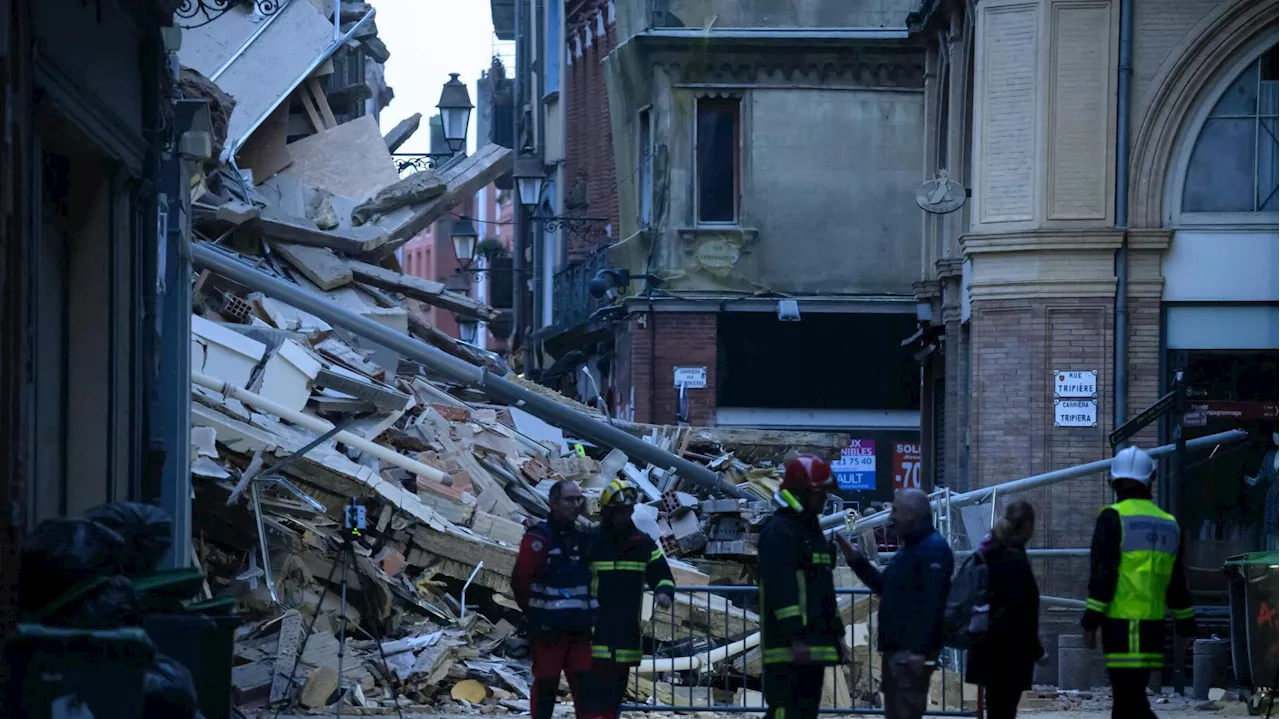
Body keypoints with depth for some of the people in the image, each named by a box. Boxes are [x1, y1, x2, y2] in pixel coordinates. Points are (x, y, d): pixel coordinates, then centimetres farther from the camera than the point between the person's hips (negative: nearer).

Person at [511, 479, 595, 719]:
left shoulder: (582, 537, 12)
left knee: (584, 683, 3)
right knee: (546, 684, 0)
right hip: (548, 628, -6)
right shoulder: (539, 538, -10)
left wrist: (588, 612, 14)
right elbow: (520, 580, -15)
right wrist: (534, 612, -4)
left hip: (580, 627, 6)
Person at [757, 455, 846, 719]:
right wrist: (795, 638, -26)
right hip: (789, 648, -10)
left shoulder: (812, 530, 22)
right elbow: (781, 589, -20)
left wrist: (837, 633, 23)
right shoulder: (779, 531, -11)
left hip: (814, 645, 10)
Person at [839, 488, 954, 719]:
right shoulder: (909, 548, 20)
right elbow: (883, 587, 27)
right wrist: (857, 560, 16)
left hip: (913, 651, -11)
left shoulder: (933, 549, -15)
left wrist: (921, 650, -30)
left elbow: (932, 604, -24)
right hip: (896, 648, 11)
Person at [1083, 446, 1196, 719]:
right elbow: (1177, 584, 17)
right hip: (1153, 625, 7)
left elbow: (1102, 576, -12)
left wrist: (1090, 622, -10)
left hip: (1121, 624, -7)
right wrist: (1186, 627, 23)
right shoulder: (1168, 523, 13)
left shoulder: (1113, 518, -6)